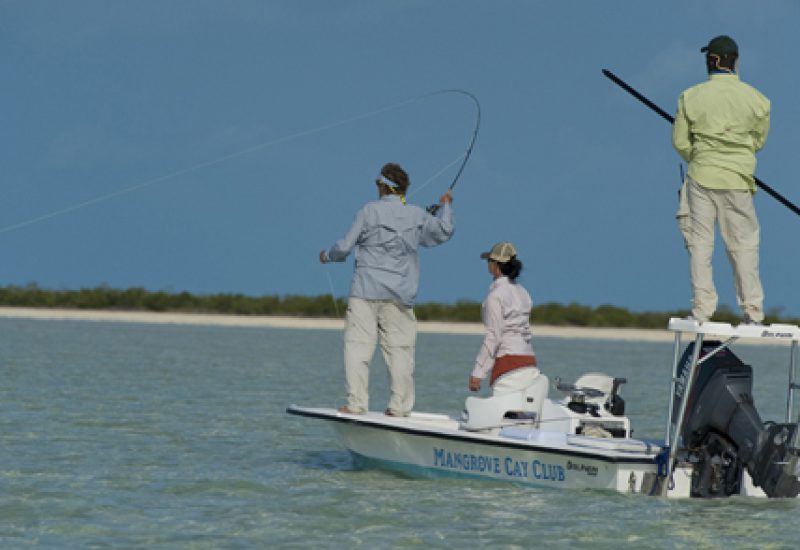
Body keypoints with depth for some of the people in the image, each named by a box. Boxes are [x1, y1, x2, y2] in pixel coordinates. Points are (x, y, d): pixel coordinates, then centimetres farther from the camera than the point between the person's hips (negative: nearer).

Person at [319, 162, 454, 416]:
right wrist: (445, 207, 41)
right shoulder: (418, 215, 7)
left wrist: (328, 256, 20)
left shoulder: (369, 210, -2)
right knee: (399, 348, 5)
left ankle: (356, 403, -9)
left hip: (366, 292, -3)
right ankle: (400, 405, 2)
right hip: (400, 296, 3)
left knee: (358, 346, -3)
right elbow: (444, 232, 23)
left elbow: (345, 247, -1)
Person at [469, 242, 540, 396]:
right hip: (530, 364, 8)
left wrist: (477, 373, -9)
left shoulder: (495, 296, -8)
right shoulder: (522, 292, 16)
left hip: (509, 363, -8)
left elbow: (493, 337, -12)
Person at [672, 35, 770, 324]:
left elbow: (680, 142, 1)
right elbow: (758, 140, 8)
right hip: (738, 181, 0)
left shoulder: (690, 97, -4)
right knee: (744, 244, 7)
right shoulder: (756, 99, -3)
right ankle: (753, 309, 5)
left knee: (700, 243, 6)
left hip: (701, 178, 0)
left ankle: (702, 309, 4)